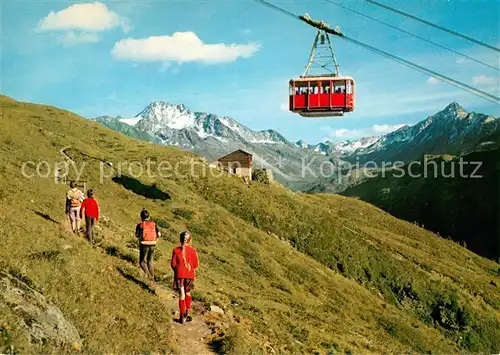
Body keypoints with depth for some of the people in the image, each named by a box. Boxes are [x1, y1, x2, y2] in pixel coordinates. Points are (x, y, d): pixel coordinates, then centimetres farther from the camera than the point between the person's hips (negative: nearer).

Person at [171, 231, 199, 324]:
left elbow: (173, 264, -4)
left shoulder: (176, 250, -8)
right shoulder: (192, 250, -9)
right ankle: (187, 311, 11)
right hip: (189, 275, 0)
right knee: (188, 293, 21)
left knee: (181, 295, 6)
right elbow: (196, 264, -5)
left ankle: (182, 316, 8)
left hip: (179, 275, 0)